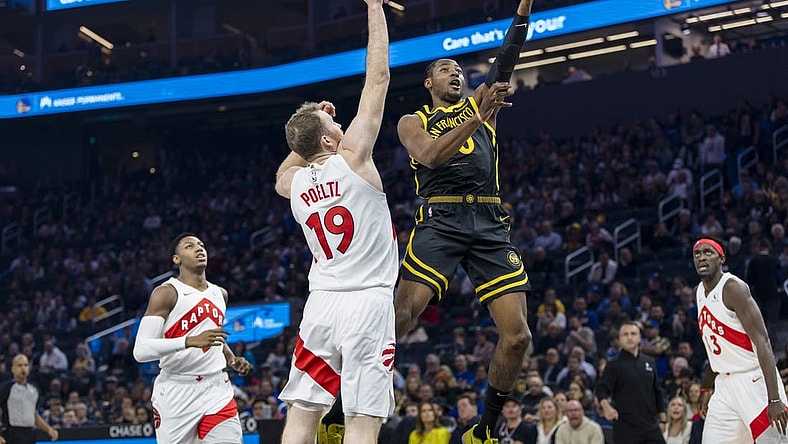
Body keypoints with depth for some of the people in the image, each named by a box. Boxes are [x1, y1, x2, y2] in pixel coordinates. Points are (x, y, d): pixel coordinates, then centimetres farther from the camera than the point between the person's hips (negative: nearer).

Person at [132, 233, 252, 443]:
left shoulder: (220, 294, 15)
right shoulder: (166, 293, -7)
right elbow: (141, 350, -17)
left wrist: (232, 359, 11)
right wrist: (190, 342, -28)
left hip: (216, 389, 5)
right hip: (176, 392, -5)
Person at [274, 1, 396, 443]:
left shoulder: (292, 183, 8)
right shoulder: (353, 159, -5)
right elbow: (378, 78, -2)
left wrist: (311, 127, 28)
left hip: (321, 305, 5)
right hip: (368, 303, -5)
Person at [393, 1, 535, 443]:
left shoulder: (479, 104, 23)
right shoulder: (413, 121, 15)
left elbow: (507, 59, 9)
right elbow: (429, 155, -7)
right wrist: (479, 117, -14)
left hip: (491, 225, 3)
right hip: (441, 221, -3)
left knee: (517, 336, -5)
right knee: (399, 316, -19)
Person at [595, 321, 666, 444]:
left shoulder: (649, 362, 11)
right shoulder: (614, 364, -3)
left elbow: (657, 392, 17)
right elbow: (601, 390, -9)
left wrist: (663, 419, 15)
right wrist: (606, 406, -30)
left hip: (651, 426, 5)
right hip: (625, 428, -5)